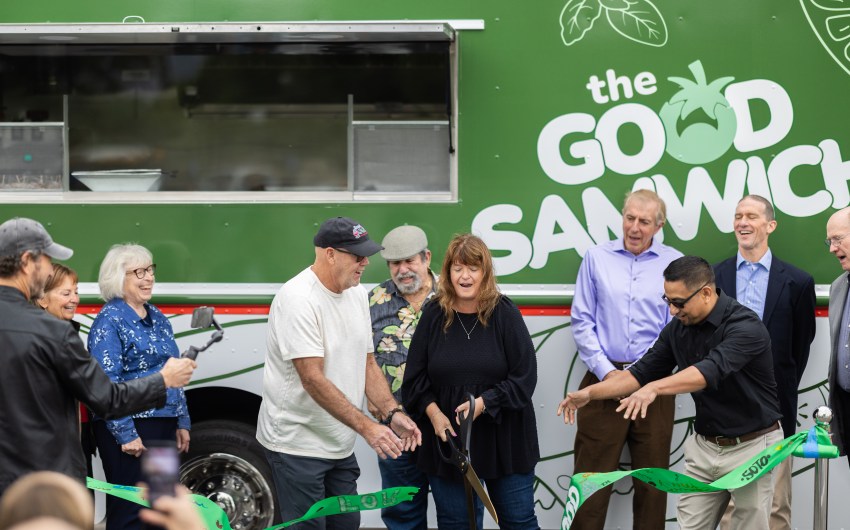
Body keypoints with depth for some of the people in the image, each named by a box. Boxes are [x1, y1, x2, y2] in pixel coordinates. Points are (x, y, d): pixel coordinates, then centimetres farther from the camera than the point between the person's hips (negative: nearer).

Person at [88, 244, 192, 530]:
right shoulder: (109, 320, -10)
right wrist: (125, 434, -20)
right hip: (130, 429, -8)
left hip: (165, 426, 8)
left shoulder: (157, 318, 13)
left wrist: (182, 422, 15)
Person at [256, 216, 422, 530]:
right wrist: (367, 427, -27)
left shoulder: (357, 294, 8)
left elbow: (367, 363, 12)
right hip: (297, 444, -8)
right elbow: (313, 379, -25)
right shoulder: (298, 299, -20)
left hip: (340, 444, 8)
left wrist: (393, 414, -4)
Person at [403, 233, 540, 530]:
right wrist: (433, 411, -11)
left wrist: (483, 402, -18)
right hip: (448, 436, 2)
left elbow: (525, 377, -8)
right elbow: (415, 377, 5)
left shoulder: (505, 314, -6)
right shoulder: (434, 315, 1)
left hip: (504, 438, -2)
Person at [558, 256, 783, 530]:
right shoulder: (678, 329, 1)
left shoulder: (745, 326, -23)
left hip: (751, 445, -6)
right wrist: (590, 393, -5)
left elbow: (711, 370, -38)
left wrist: (654, 387, -52)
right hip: (704, 444, 7)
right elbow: (643, 371, 7)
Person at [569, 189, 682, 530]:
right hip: (603, 378, 0)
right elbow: (581, 321, 3)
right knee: (591, 473, -1)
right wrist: (607, 371, -6)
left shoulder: (674, 264, 3)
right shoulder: (597, 258, 5)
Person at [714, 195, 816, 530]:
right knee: (728, 501, 6)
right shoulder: (713, 278, 4)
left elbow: (801, 346, 7)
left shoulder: (797, 282, 0)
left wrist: (783, 389, 8)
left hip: (775, 412, -1)